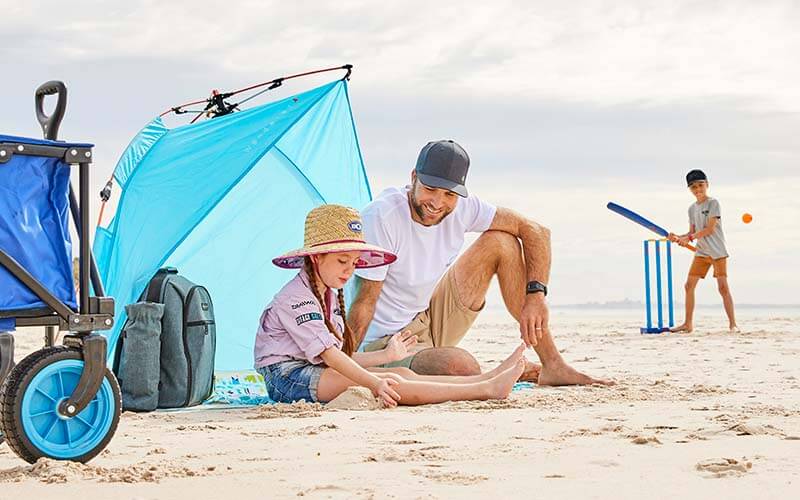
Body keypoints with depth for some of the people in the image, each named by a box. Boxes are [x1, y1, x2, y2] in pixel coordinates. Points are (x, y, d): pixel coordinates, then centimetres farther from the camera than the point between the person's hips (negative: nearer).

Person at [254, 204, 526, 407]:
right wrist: (374, 383, -32)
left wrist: (386, 355, 19)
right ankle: (485, 390, -35)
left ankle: (487, 378, -19)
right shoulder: (296, 299, -14)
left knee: (403, 374, -12)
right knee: (391, 384, -26)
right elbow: (328, 353, -24)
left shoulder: (329, 297, 18)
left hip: (315, 372, 9)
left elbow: (340, 357, 16)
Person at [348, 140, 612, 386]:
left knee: (502, 242, -4)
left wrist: (536, 294, -17)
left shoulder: (461, 206, -9)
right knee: (463, 368, -37)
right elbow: (364, 303, -25)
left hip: (431, 319, 7)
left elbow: (536, 232, -5)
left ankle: (552, 366, -1)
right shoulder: (381, 216, -26)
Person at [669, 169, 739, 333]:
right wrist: (678, 238, -5)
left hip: (717, 251, -7)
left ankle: (732, 324, -7)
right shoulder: (692, 208, 12)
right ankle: (688, 324, 9)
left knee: (723, 287, -11)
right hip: (701, 252, 7)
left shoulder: (713, 203, -7)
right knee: (689, 285, 2)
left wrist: (689, 238, -18)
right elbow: (692, 233, 13)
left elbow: (710, 229, -15)